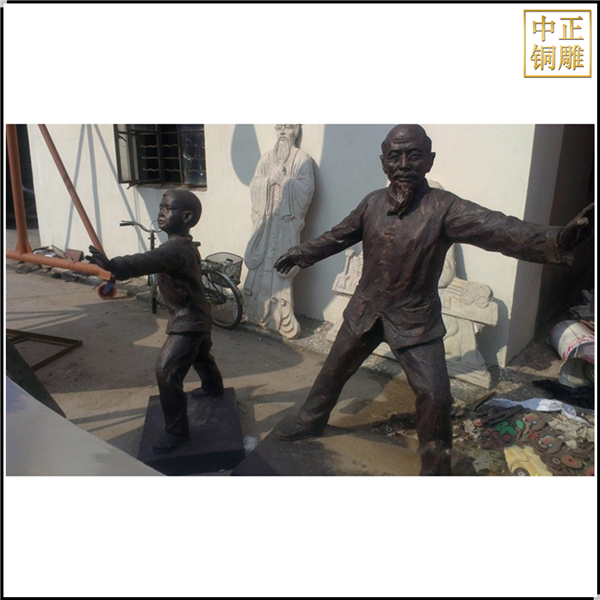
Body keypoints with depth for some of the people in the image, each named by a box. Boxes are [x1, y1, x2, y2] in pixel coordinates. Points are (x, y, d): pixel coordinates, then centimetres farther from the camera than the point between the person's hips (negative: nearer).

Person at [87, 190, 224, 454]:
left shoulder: (176, 249, -28)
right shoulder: (184, 244, 6)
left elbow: (146, 261, -47)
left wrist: (113, 266, -61)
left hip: (187, 321, -11)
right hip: (196, 316, 11)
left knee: (166, 371, -10)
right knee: (200, 355, 32)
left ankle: (177, 430, 1)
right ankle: (213, 387, 58)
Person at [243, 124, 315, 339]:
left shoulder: (303, 159, 1)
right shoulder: (266, 158, 14)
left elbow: (305, 190, -11)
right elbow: (253, 186, 4)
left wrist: (283, 179, -13)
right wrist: (270, 179, -11)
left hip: (286, 223, -4)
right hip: (264, 221, 5)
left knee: (279, 270, -5)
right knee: (259, 267, 6)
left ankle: (282, 320, 5)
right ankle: (260, 313, 21)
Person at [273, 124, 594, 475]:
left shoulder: (444, 209, -19)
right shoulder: (373, 202, -5)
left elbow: (499, 229, -34)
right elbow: (340, 236, 12)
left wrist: (558, 240, -52)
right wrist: (303, 254, 23)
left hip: (416, 321, -3)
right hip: (365, 311, 4)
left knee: (436, 396, -7)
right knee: (334, 369, 17)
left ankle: (436, 469, 19)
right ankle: (310, 422, 44)